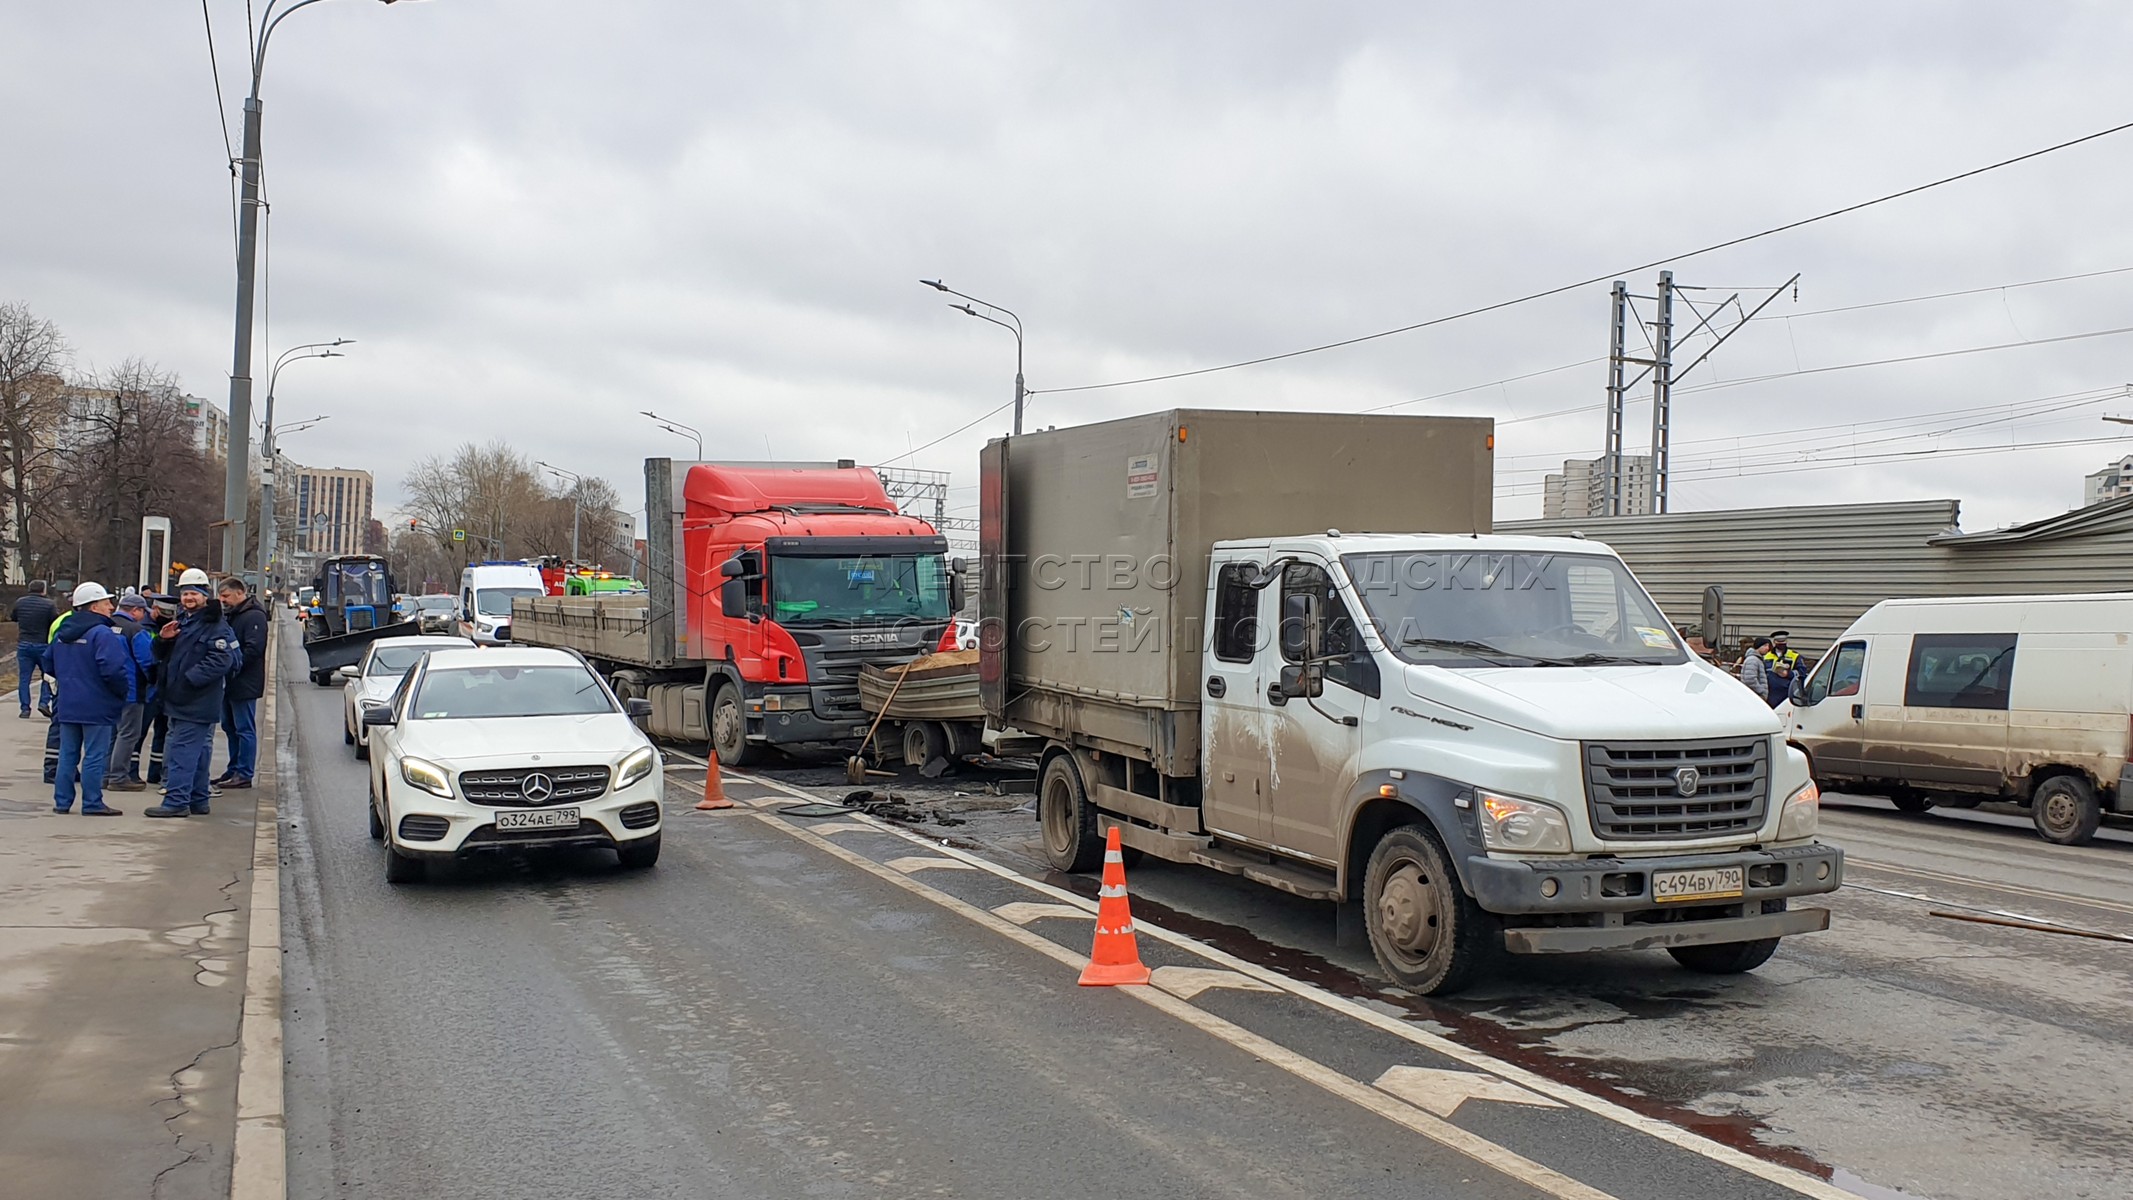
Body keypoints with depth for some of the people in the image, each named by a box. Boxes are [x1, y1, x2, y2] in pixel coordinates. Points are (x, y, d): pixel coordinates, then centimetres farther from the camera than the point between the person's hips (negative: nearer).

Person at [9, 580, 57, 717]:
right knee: (47, 675, 12)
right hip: (42, 645, -3)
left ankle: (25, 708, 3)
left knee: (24, 677, 5)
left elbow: (12, 617, 20)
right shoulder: (49, 604, -9)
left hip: (24, 645, 3)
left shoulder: (20, 602, 4)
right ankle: (44, 701, -2)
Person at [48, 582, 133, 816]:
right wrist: (124, 691, -10)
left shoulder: (62, 632, 11)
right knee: (95, 757, -1)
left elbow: (50, 665, 20)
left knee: (68, 754, 13)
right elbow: (113, 669, -25)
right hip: (97, 706, -7)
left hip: (67, 704, 7)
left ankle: (62, 801, 17)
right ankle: (92, 803, 1)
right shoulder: (102, 633, -16)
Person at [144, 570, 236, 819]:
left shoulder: (216, 626, -13)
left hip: (197, 703, -9)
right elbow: (161, 656, 22)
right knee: (197, 752, 14)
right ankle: (198, 801, 21)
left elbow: (221, 660, -23)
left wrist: (190, 678, -24)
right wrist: (163, 639, 0)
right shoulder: (181, 621, 16)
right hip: (178, 700, 9)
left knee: (182, 751, -10)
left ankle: (176, 801, -9)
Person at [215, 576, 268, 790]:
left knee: (244, 729, -4)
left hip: (244, 683, -9)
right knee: (230, 727, 14)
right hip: (229, 682, 9)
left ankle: (244, 774, -1)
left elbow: (253, 649, -20)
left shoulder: (255, 616, -12)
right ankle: (234, 770, 22)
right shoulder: (229, 614, 17)